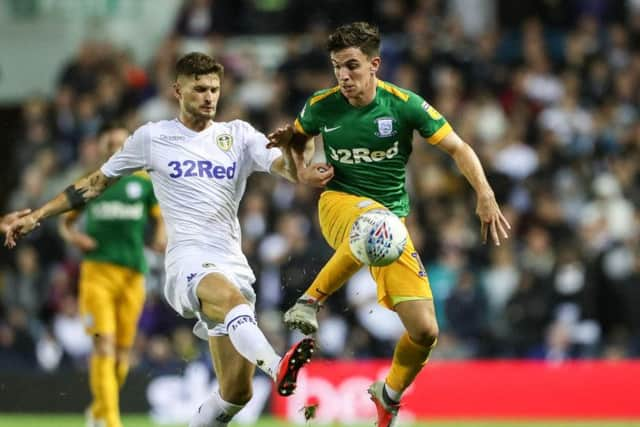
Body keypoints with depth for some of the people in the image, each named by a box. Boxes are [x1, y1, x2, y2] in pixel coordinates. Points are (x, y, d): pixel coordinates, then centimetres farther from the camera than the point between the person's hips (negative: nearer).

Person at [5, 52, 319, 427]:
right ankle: (278, 367, -68)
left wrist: (289, 148, -23)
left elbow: (291, 172, 1)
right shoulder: (152, 137, 11)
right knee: (230, 296, -41)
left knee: (237, 391, -3)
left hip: (232, 263, 4)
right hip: (188, 259, -4)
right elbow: (97, 182, 21)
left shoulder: (238, 135, 14)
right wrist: (37, 216, 19)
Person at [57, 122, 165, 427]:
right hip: (97, 272, -2)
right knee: (104, 345, -16)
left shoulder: (145, 182, 8)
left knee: (123, 351, 5)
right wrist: (71, 235, -5)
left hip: (133, 273, 2)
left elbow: (161, 219, 14)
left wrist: (161, 238, -8)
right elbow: (64, 221, 17)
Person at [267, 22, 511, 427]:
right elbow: (299, 136, 21)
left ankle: (390, 393, 23)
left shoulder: (404, 105, -7)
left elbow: (458, 148, -2)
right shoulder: (322, 106, -3)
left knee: (425, 331, -8)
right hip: (340, 202, -2)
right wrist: (303, 169, 0)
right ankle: (310, 301, -30)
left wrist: (485, 194, -15)